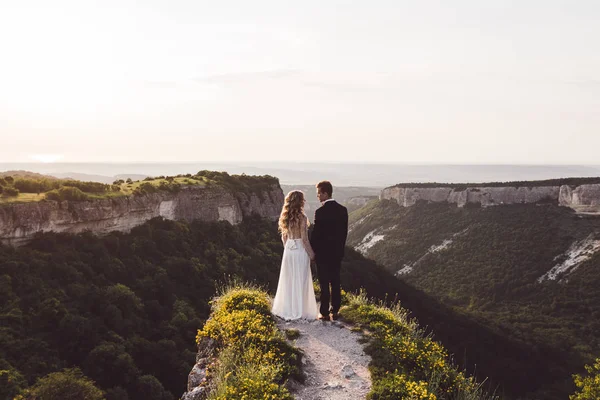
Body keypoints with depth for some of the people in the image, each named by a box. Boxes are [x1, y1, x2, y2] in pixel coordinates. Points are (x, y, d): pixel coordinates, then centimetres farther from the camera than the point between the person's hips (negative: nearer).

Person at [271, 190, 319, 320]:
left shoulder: (286, 216, 4)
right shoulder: (302, 217, -16)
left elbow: (284, 236, 10)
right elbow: (304, 239, -15)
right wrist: (311, 254, -6)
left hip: (288, 251, 6)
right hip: (300, 251, -6)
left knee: (288, 280, 14)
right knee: (300, 281, 3)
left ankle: (287, 309, 23)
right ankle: (299, 311, 10)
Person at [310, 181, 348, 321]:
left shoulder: (320, 212, -17)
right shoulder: (343, 210, 1)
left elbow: (315, 234, -13)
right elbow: (345, 232, 6)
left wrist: (312, 251, 0)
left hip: (323, 253, -5)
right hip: (337, 252, 5)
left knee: (324, 284, 3)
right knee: (336, 283, 13)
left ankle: (325, 313, 9)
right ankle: (335, 311, 21)